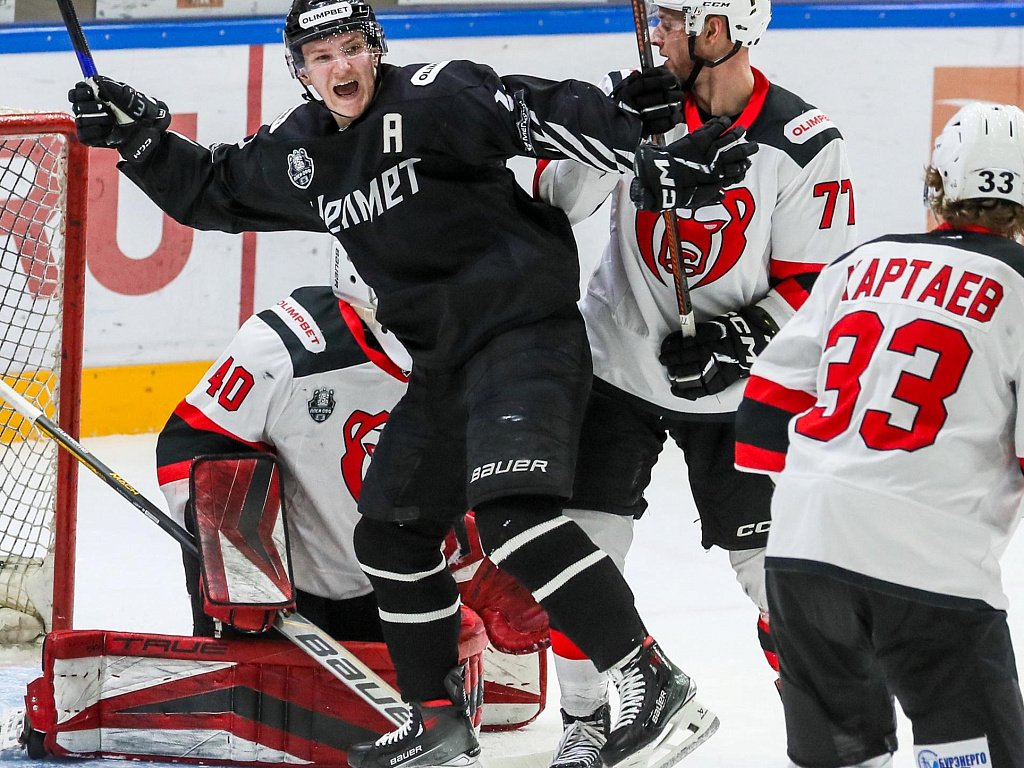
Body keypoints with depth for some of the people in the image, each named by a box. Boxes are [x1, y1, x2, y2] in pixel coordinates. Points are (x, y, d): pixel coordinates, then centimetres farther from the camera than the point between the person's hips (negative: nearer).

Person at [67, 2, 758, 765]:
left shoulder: (433, 97, -14)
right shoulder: (297, 152, 9)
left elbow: (544, 117, -22)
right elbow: (210, 191, 23)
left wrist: (658, 160, -31)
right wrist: (139, 138, 9)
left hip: (526, 331, -9)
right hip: (445, 359, 9)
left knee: (511, 511, -26)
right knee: (389, 532, 12)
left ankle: (657, 682, -23)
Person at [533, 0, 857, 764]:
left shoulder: (806, 145, -15)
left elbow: (813, 286, -11)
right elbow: (555, 197, -13)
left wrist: (746, 336, -26)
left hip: (736, 385, -2)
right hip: (619, 362, 2)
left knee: (772, 562, -2)